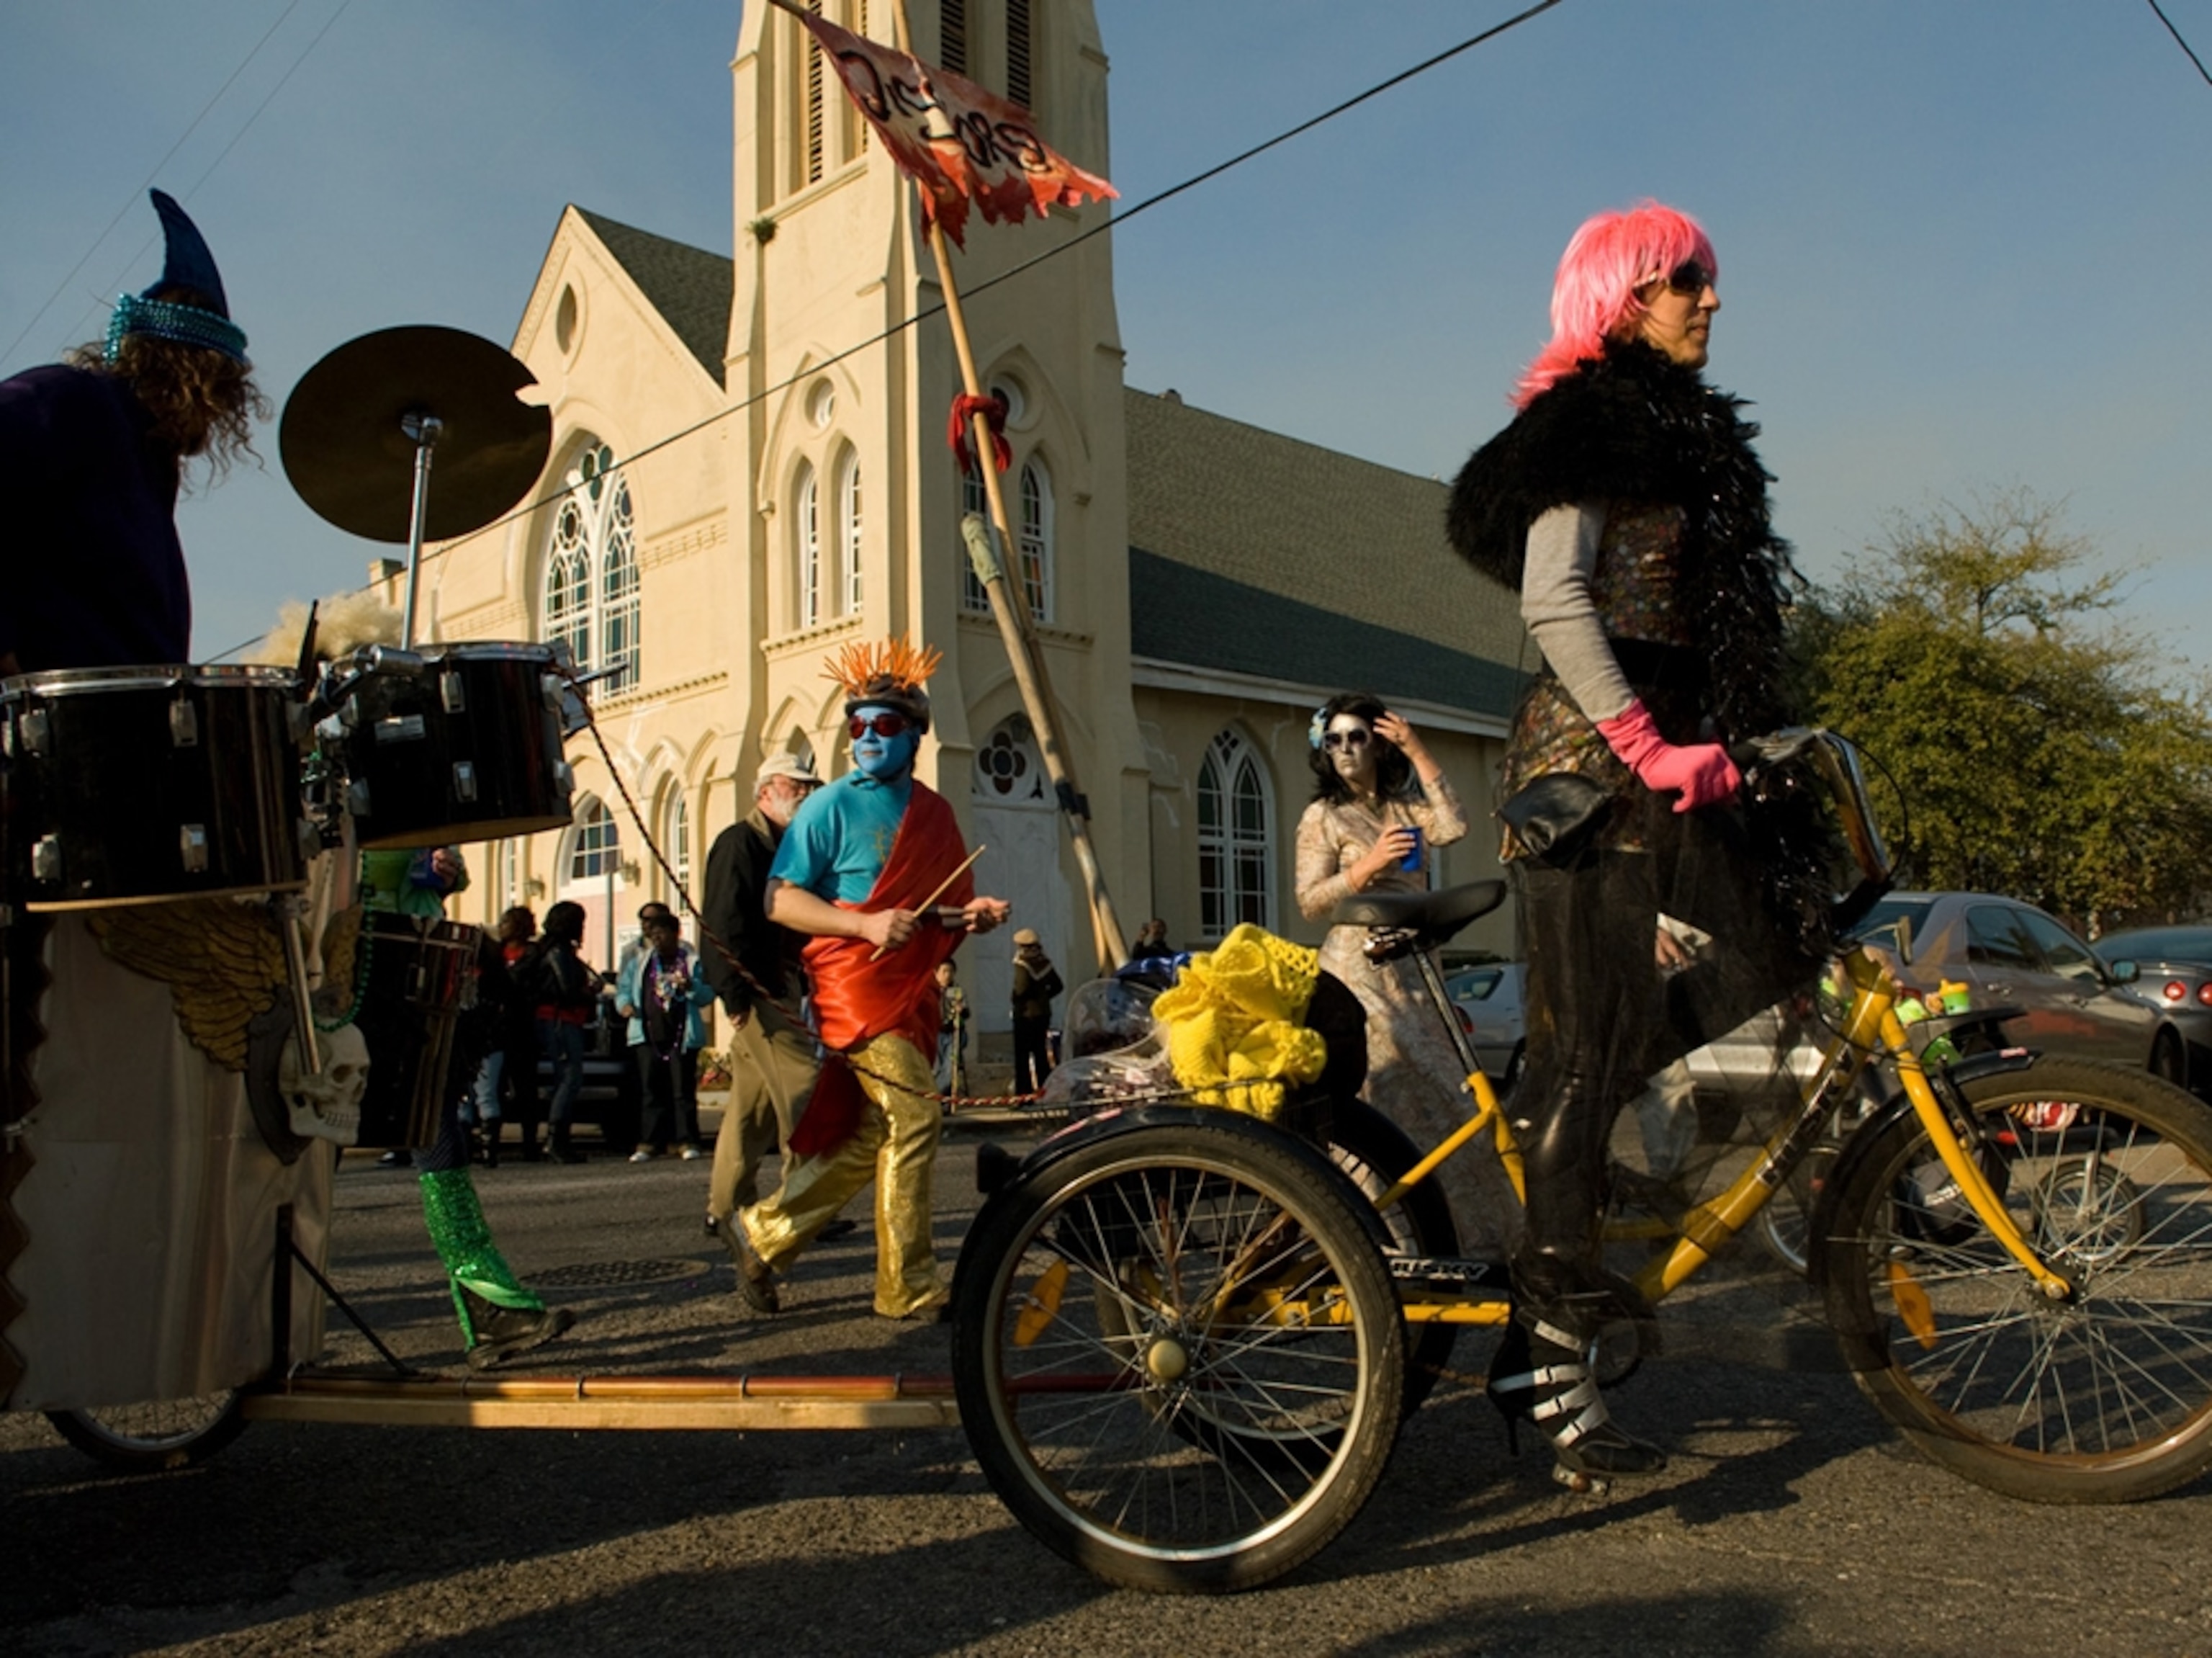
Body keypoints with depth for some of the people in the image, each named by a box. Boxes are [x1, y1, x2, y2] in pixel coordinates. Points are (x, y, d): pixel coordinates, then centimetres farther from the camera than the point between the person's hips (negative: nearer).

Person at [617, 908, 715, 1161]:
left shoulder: (691, 961, 6)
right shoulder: (640, 962, 15)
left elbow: (707, 994, 1)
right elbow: (623, 987, 17)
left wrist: (690, 986, -18)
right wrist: (624, 1003, -4)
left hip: (681, 1036, -3)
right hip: (648, 1036, 3)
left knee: (683, 1090, -2)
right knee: (652, 1091, 5)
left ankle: (688, 1141, 4)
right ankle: (653, 1142, 10)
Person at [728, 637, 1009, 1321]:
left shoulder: (934, 812, 15)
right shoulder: (832, 807, -4)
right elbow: (781, 900, -9)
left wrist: (973, 914, -2)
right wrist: (865, 924, -21)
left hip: (912, 994, 7)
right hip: (856, 987, -7)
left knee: (869, 1138, 10)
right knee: (913, 1117, -12)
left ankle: (763, 1234, 24)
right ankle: (909, 1289, -1)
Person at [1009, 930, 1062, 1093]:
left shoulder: (1022, 964, -17)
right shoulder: (1045, 963, 5)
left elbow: (1021, 989, -27)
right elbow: (1058, 986, 10)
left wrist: (1015, 997, -8)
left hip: (1025, 1014, -7)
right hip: (1043, 1013, 7)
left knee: (1022, 1055, -1)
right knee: (1041, 1053, 15)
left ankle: (1024, 1090, -3)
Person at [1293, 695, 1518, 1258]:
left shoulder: (1405, 807, 14)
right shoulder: (1323, 817, 0)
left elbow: (1453, 827, -6)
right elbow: (1310, 903, -7)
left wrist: (1418, 753, -6)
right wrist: (1369, 864, -19)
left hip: (1414, 969, 5)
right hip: (1360, 969, -5)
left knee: (1439, 1095, 5)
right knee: (1387, 1099, -8)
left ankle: (1470, 1231, 14)